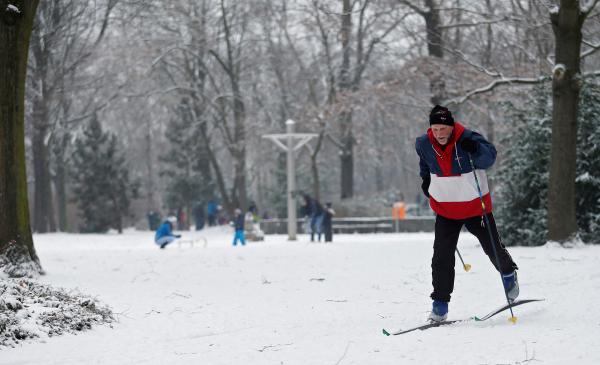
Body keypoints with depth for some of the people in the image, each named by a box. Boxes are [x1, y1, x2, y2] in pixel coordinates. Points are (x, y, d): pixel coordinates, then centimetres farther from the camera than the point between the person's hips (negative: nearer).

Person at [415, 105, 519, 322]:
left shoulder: (468, 139, -21)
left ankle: (508, 273, 46)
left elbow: (489, 157, -32)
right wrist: (426, 180, 9)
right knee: (442, 257, -7)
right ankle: (440, 303, 1)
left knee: (492, 248, 14)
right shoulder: (424, 144, -8)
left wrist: (476, 149, -49)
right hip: (445, 210, 2)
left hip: (475, 206, -2)